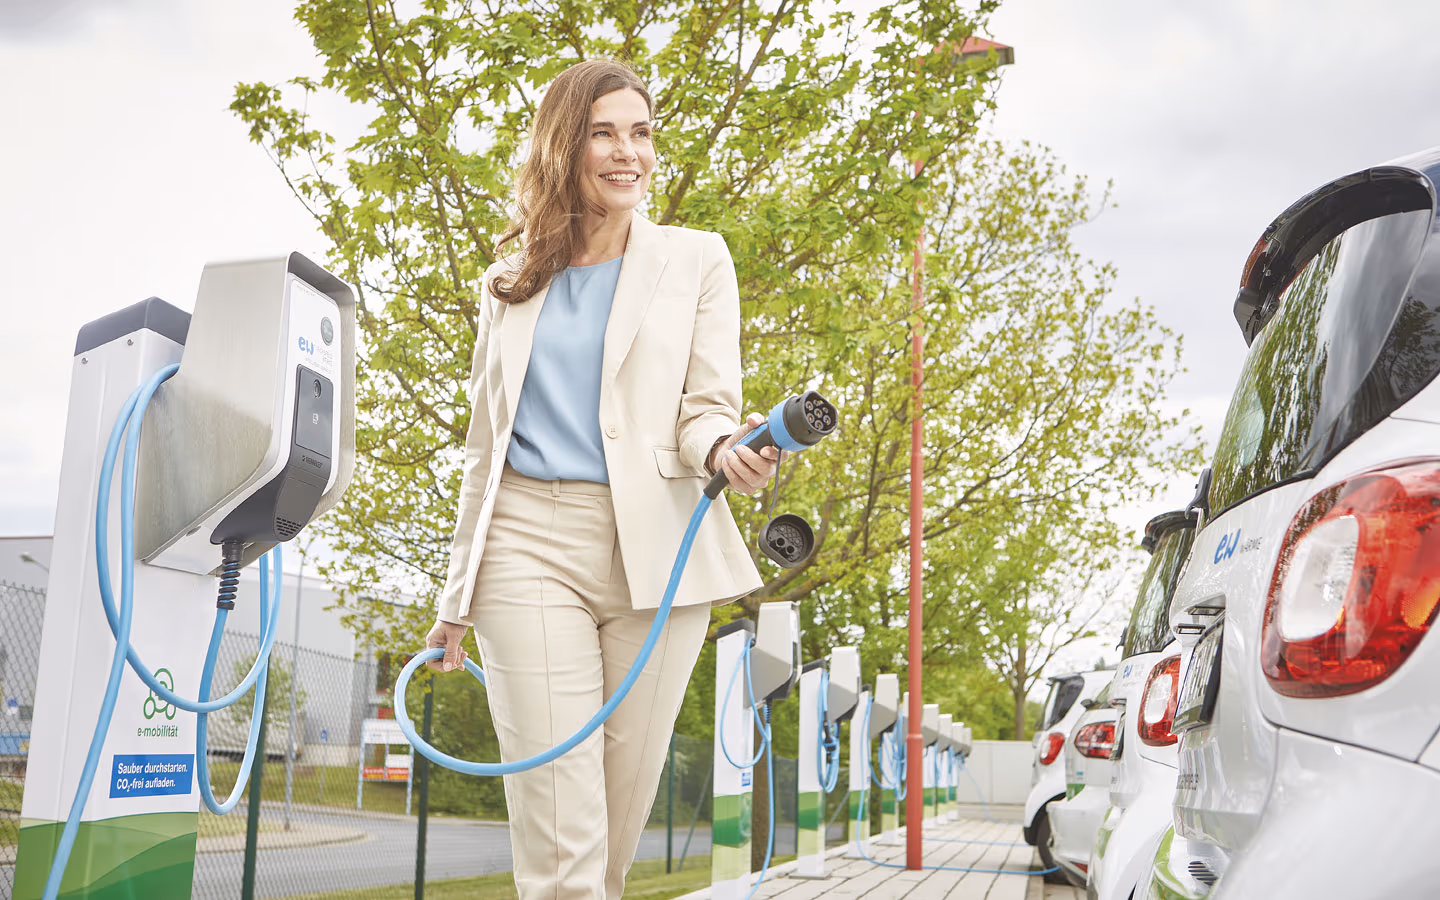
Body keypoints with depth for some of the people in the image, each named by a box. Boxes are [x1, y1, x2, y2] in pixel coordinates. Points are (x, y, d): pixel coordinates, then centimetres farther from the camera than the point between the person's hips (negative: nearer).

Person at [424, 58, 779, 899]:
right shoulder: (511, 283, 17)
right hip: (528, 546, 1)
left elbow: (708, 405, 3)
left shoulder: (695, 260, 10)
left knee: (622, 811, 4)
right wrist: (459, 593, 18)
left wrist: (726, 450, -22)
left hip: (654, 551, 0)